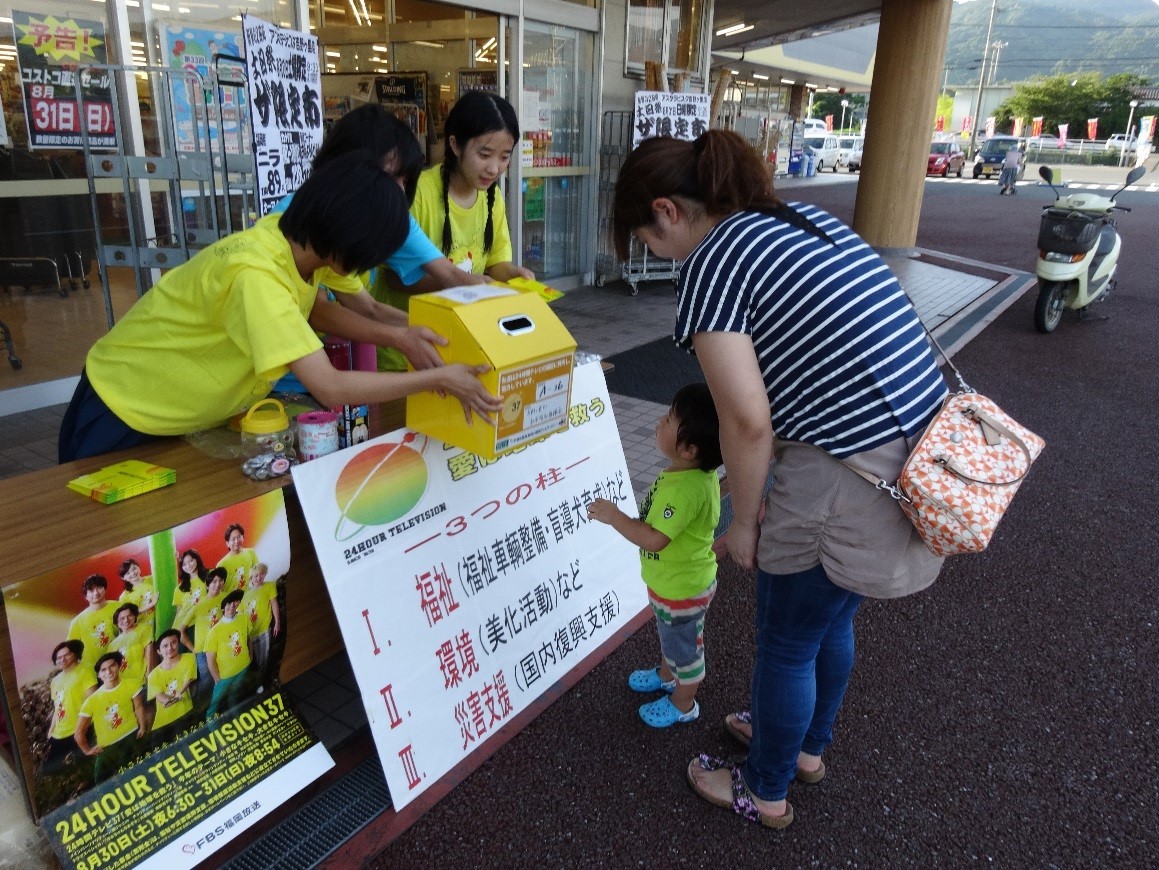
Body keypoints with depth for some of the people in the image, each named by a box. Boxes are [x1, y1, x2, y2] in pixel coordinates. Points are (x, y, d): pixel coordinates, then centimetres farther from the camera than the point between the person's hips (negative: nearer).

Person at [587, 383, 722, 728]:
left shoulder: (685, 488, -39)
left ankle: (683, 704, 40)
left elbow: (654, 539, -37)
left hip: (682, 589, -9)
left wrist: (613, 515, -27)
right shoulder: (696, 471, -9)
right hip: (671, 581, 9)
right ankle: (666, 675, 58)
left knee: (685, 647, 17)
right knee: (670, 635, 33)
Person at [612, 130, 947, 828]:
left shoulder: (710, 263, -13)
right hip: (924, 449, 9)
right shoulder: (804, 217, 12)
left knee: (787, 644, 15)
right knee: (832, 619, 28)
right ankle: (809, 747, 53)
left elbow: (748, 421, -19)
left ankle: (765, 792, 40)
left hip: (851, 482, -9)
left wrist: (743, 518, -2)